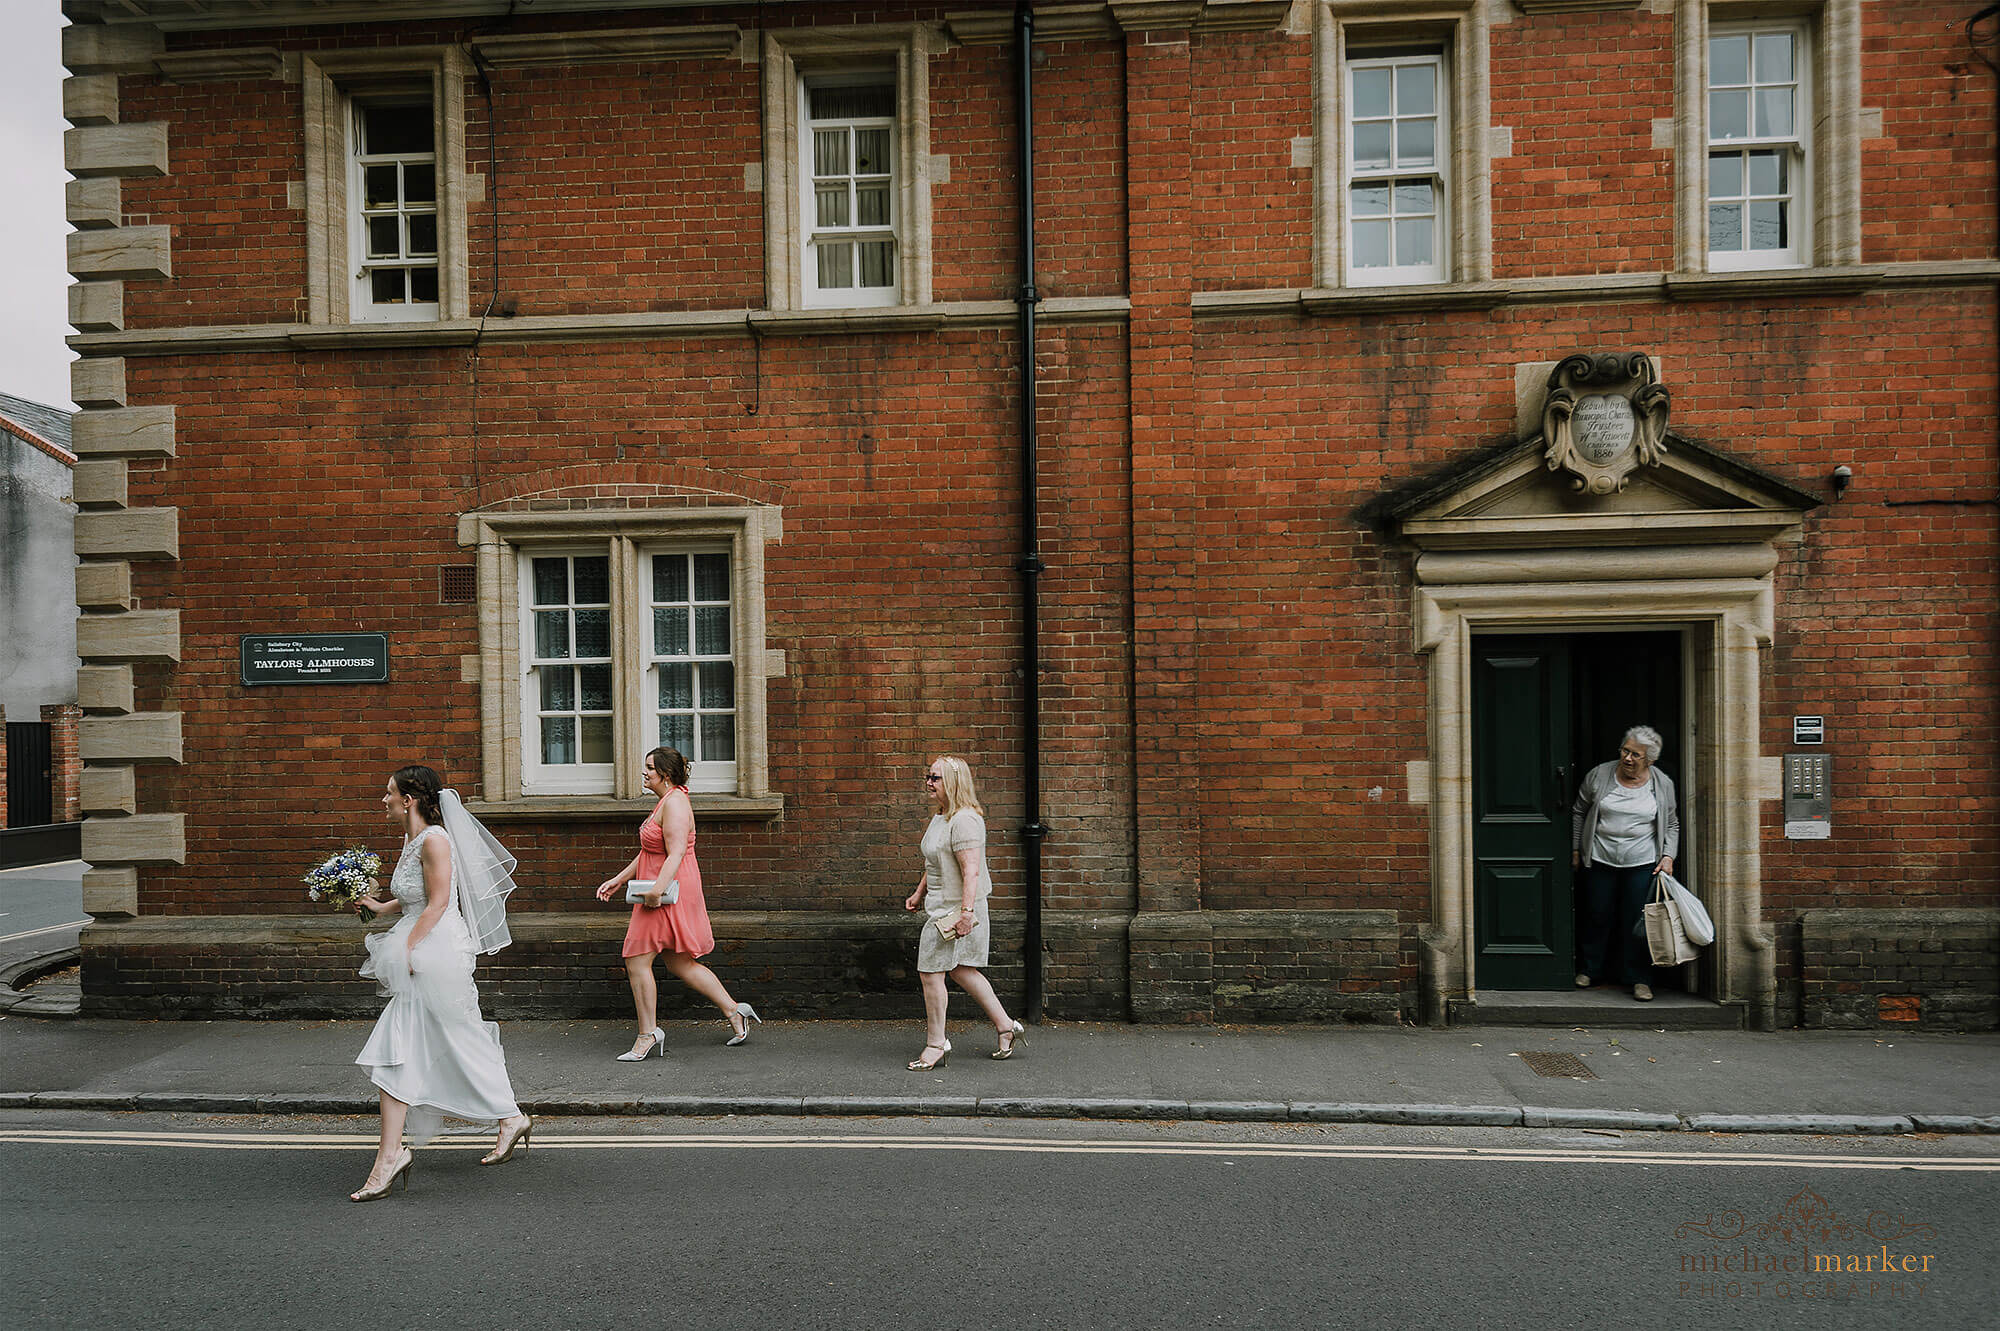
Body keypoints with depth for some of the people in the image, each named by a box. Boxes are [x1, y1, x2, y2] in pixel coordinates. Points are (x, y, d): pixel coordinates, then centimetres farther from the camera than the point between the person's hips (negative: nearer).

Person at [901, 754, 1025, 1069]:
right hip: (940, 906, 10)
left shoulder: (964, 820, -19)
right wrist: (919, 893, 25)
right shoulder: (939, 816, 13)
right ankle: (1006, 1026, 25)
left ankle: (935, 1045, 10)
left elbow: (971, 870, -25)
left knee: (931, 972, -3)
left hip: (956, 910, -10)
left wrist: (966, 911, -29)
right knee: (960, 970, 16)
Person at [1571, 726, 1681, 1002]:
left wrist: (1668, 856, -1)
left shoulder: (1663, 785, 0)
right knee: (1597, 916, 7)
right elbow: (1579, 812, 7)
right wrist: (1576, 849, 8)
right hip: (1600, 862, 0)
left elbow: (1672, 824, 11)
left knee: (1637, 921, 0)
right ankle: (1590, 969, 23)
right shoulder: (1598, 775, -3)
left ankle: (1639, 979, 12)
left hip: (1642, 864, 0)